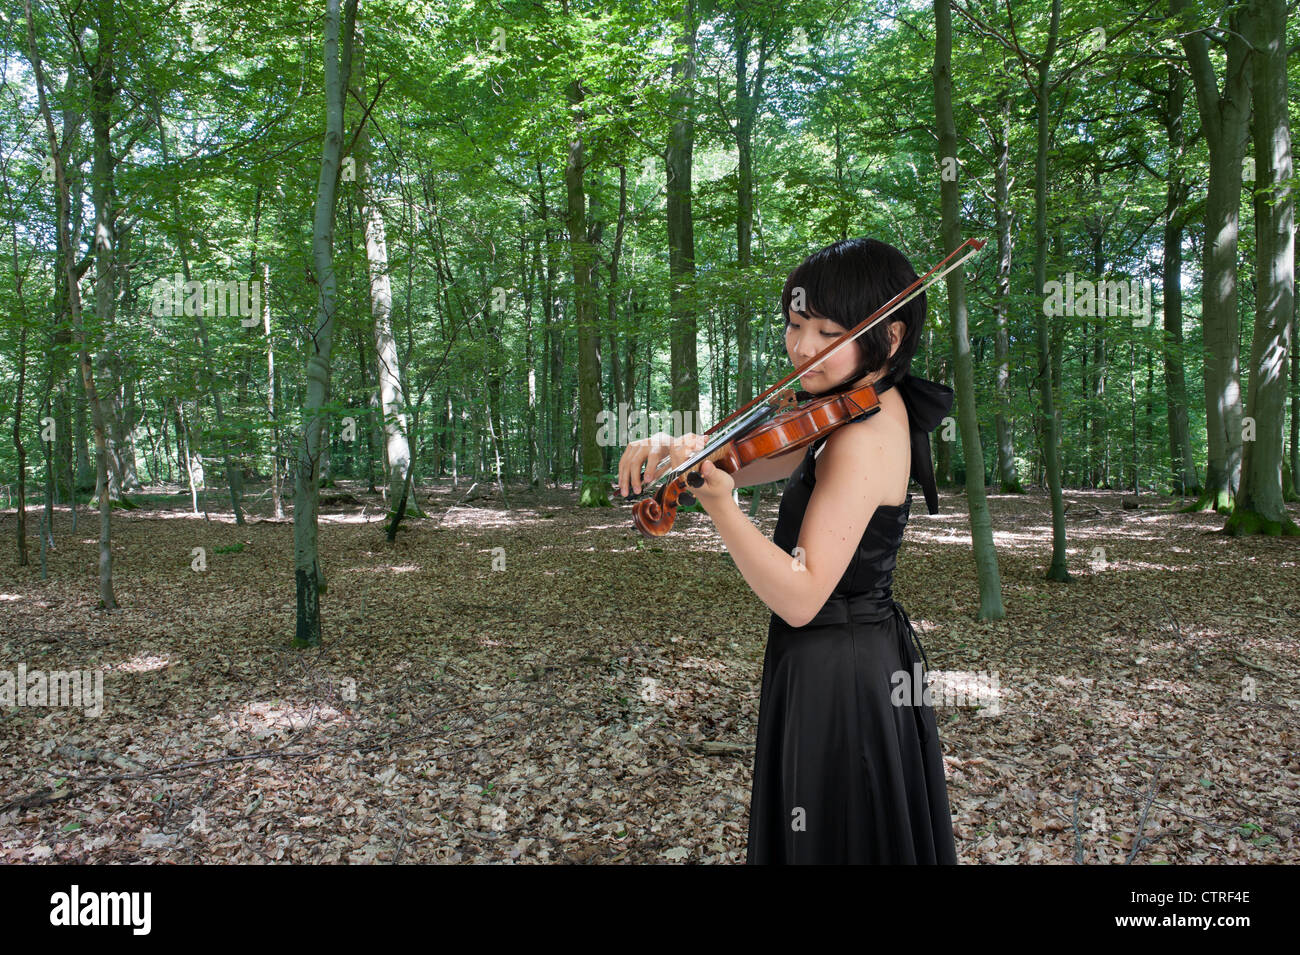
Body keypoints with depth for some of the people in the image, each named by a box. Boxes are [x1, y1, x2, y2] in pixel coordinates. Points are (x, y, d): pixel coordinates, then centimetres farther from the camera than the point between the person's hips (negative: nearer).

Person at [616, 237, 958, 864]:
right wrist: (675, 450, -19)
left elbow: (800, 598, -28)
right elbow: (751, 465, 1)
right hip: (860, 665, 9)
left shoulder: (864, 437, -24)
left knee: (835, 842, 9)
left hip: (836, 677, -9)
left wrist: (717, 503, -39)